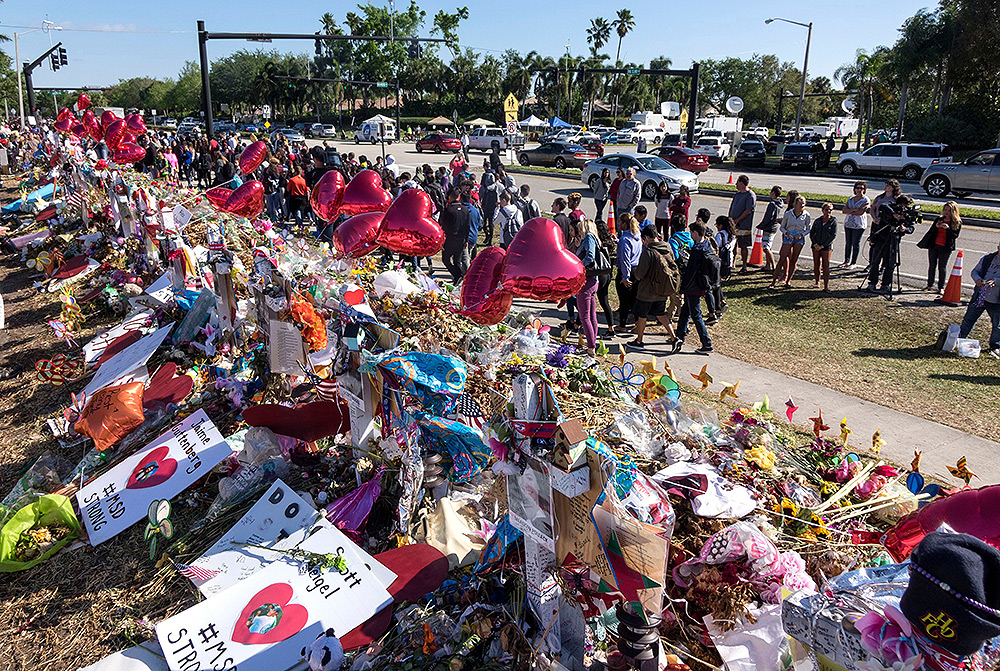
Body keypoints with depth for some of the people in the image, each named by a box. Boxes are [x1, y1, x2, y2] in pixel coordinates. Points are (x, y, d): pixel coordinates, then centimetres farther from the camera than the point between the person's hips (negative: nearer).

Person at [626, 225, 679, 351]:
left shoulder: (648, 252, -20)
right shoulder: (667, 248, 1)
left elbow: (640, 273, -19)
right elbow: (672, 266, 13)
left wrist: (635, 272, 6)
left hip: (648, 290, -6)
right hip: (663, 291, 7)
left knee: (642, 315, 10)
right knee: (660, 314, 20)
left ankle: (639, 341, 21)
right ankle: (673, 337, 13)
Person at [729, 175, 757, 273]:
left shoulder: (750, 195, -10)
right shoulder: (737, 194, 15)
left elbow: (748, 211, -16)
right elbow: (732, 207, 18)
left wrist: (737, 220, -17)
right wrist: (730, 218, 2)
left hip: (744, 226, -7)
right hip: (733, 224, 7)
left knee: (743, 246, 0)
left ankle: (744, 267, 8)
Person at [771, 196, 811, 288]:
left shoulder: (807, 215, -1)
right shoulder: (788, 213, -3)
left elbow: (808, 229, 6)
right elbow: (782, 227, 5)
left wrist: (801, 234, -12)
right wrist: (786, 232, -14)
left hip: (799, 239, 1)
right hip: (788, 237, -1)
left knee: (793, 260, 4)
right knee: (782, 259, -7)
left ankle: (788, 280, 13)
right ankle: (774, 280, -4)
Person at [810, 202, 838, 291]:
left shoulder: (833, 221, -3)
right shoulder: (817, 221, 5)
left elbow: (833, 235, -7)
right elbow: (811, 233, 8)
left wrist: (822, 246, -12)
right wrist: (815, 244, -8)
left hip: (827, 246, -3)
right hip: (816, 246, 3)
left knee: (826, 265, -6)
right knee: (816, 264, 9)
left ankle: (826, 286, -5)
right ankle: (817, 283, 22)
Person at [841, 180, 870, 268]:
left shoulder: (866, 200, -5)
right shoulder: (851, 199, 12)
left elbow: (861, 212, -17)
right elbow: (844, 210, 0)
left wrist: (849, 211, -8)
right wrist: (854, 210, -15)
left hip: (859, 225, -5)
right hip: (848, 224, 5)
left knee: (855, 244, -1)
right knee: (848, 243, 9)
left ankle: (853, 263, 7)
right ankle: (847, 261, 19)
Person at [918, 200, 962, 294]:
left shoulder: (957, 222, -1)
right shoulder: (939, 219, 8)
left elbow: (955, 236, -7)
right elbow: (931, 232, 7)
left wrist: (948, 228, -21)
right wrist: (936, 226, -13)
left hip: (945, 248, -3)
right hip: (933, 245, 3)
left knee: (942, 267, -1)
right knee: (932, 266, 8)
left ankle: (941, 287, 8)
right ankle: (930, 285, 19)